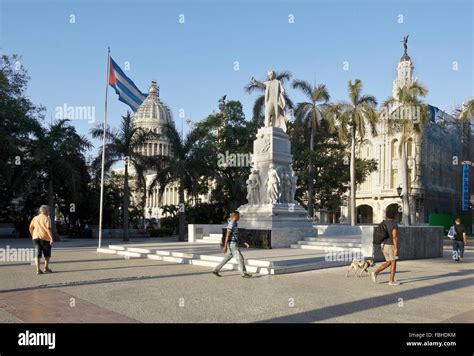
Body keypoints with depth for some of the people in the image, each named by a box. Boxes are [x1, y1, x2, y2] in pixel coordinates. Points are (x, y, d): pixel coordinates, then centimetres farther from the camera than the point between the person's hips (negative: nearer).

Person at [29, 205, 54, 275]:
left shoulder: (35, 218, 12)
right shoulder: (47, 218, -5)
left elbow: (30, 228, 12)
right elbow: (48, 229, -16)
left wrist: (33, 236, 24)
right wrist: (51, 238, -20)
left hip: (36, 238, 4)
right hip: (45, 238, -4)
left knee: (38, 255, 2)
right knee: (47, 254, 13)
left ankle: (38, 269, -5)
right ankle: (46, 267, 15)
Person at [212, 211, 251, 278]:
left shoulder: (234, 224, 18)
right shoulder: (231, 224, -15)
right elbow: (227, 235, -18)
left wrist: (244, 243, 22)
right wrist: (225, 246, -20)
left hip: (233, 244, 10)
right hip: (232, 244, -10)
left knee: (227, 258, 12)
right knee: (240, 258, -5)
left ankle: (216, 270, 15)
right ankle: (244, 273, 1)